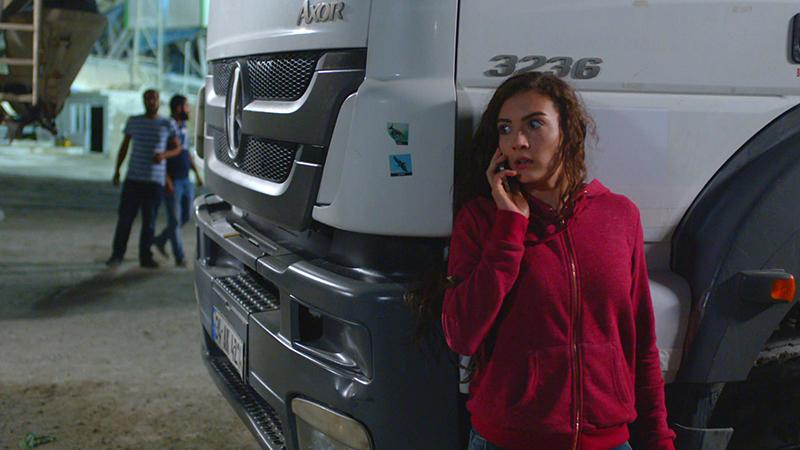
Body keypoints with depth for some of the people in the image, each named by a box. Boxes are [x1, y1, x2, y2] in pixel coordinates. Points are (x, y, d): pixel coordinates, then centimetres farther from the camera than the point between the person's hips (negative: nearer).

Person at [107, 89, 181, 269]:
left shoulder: (167, 125, 3)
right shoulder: (133, 122, 7)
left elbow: (177, 148, 9)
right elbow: (124, 146, 14)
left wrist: (164, 154, -12)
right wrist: (117, 170, 10)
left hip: (155, 180, -1)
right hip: (133, 178, 1)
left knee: (149, 220, 4)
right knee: (125, 217, -3)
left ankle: (145, 257, 13)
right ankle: (117, 255, 6)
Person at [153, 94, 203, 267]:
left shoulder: (183, 127, 12)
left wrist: (197, 174, 16)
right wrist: (167, 181, -20)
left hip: (186, 180, 8)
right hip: (172, 182, -8)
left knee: (186, 217, 12)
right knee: (175, 220, -1)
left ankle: (161, 240, 31)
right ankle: (180, 257, 4)